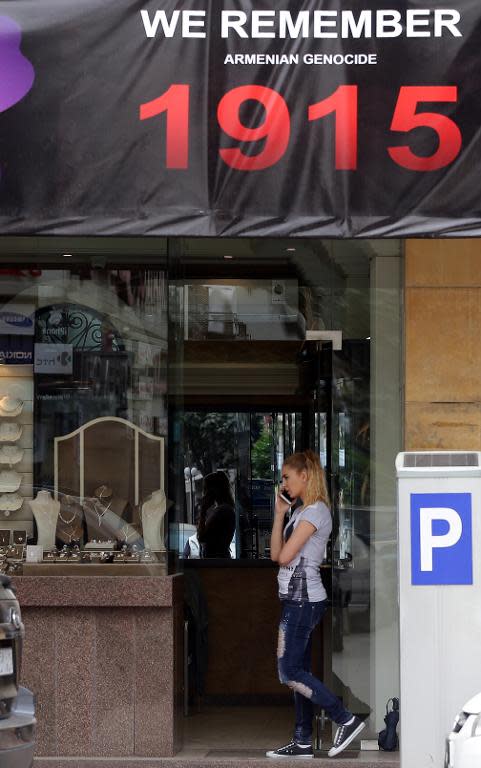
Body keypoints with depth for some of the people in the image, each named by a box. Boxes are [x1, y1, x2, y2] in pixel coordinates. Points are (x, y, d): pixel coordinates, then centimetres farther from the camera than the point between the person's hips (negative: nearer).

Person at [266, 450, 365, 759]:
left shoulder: (315, 511, -13)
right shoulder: (303, 511, 17)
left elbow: (285, 556, -17)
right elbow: (276, 554, 13)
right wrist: (280, 513, 10)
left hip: (303, 598, -10)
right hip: (299, 598, 10)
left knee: (290, 672, -9)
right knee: (298, 672, 9)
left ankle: (346, 720, -6)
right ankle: (303, 742, 12)